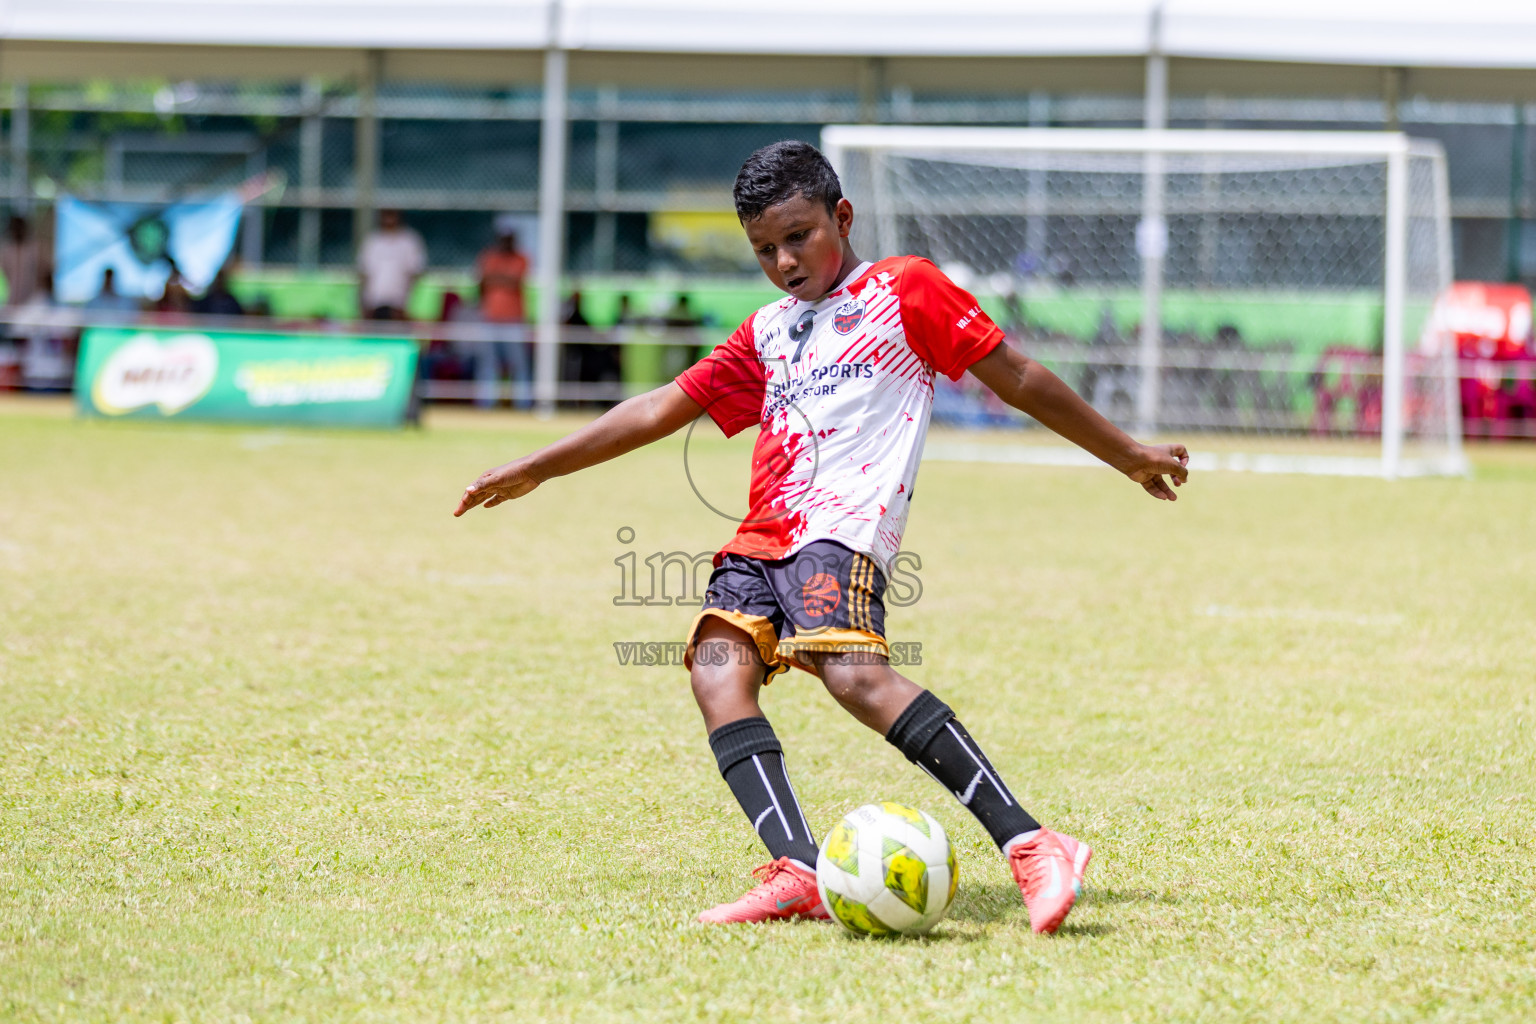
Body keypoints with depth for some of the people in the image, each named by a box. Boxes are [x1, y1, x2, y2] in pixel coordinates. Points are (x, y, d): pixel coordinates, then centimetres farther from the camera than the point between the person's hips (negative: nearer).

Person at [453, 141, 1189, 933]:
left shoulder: (902, 290, 10)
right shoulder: (766, 333, 28)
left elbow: (1016, 378, 11)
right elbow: (660, 409, 31)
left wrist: (1128, 456, 12)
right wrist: (531, 470, 29)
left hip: (843, 528, -7)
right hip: (762, 537, 7)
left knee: (854, 673, -30)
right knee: (718, 667, -20)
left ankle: (1030, 848, -35)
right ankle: (797, 873, -35)